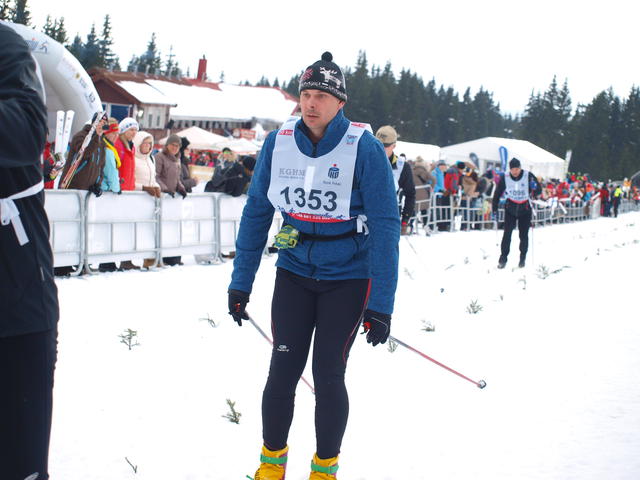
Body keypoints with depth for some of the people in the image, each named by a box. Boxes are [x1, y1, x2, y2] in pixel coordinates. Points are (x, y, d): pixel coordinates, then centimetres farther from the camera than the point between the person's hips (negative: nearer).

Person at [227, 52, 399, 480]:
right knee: (283, 370, 1)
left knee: (328, 374, -2)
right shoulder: (278, 143, -4)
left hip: (348, 278, -3)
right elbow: (257, 213, 3)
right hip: (294, 272, 3)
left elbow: (385, 226, -15)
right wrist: (240, 283, 2)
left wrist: (381, 305, -18)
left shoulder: (365, 149, -15)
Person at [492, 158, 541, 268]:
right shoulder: (505, 178, -6)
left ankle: (523, 258, 20)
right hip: (510, 208, 0)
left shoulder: (528, 176, -10)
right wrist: (494, 208, 3)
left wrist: (535, 188, -30)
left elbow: (538, 191, -6)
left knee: (524, 235, 5)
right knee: (507, 233, -9)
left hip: (525, 209, 0)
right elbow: (497, 193, 4)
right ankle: (503, 257, -3)